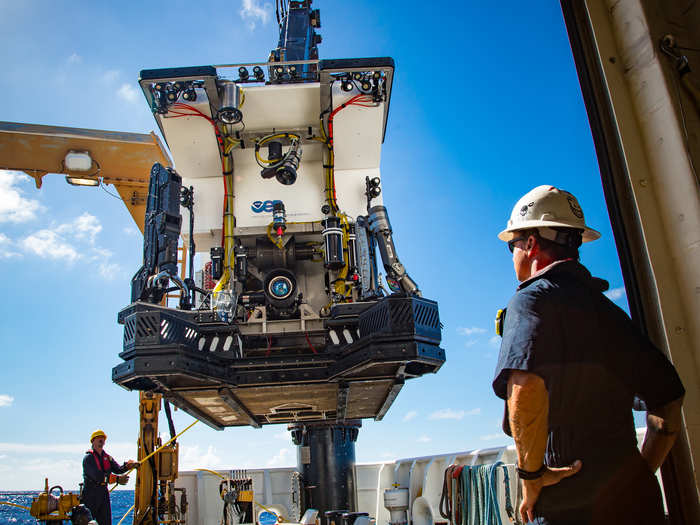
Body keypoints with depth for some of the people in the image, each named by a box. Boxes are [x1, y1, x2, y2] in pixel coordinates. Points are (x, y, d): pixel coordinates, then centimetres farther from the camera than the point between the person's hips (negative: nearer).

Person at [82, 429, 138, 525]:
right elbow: (97, 476, -22)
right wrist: (117, 479, -30)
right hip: (90, 494, -6)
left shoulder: (107, 457, 13)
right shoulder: (88, 458, -10)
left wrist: (128, 465, -21)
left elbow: (117, 469, 0)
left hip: (104, 492, 6)